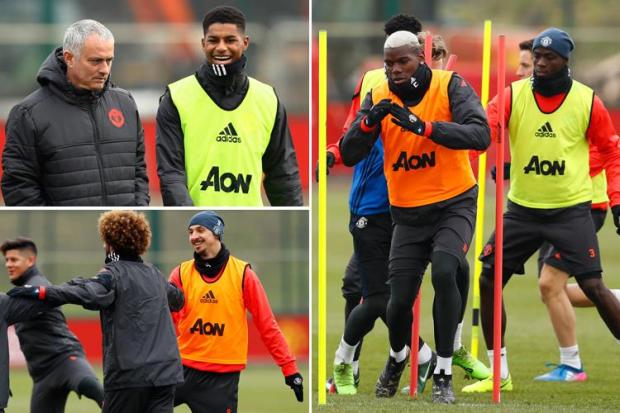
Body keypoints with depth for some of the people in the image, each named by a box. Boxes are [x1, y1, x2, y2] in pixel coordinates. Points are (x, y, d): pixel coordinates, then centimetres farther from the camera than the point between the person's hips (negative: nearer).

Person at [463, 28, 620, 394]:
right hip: (523, 209, 3)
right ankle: (499, 373, 13)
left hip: (571, 209, -3)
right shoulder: (513, 96, -3)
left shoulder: (587, 102, -4)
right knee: (489, 281, -1)